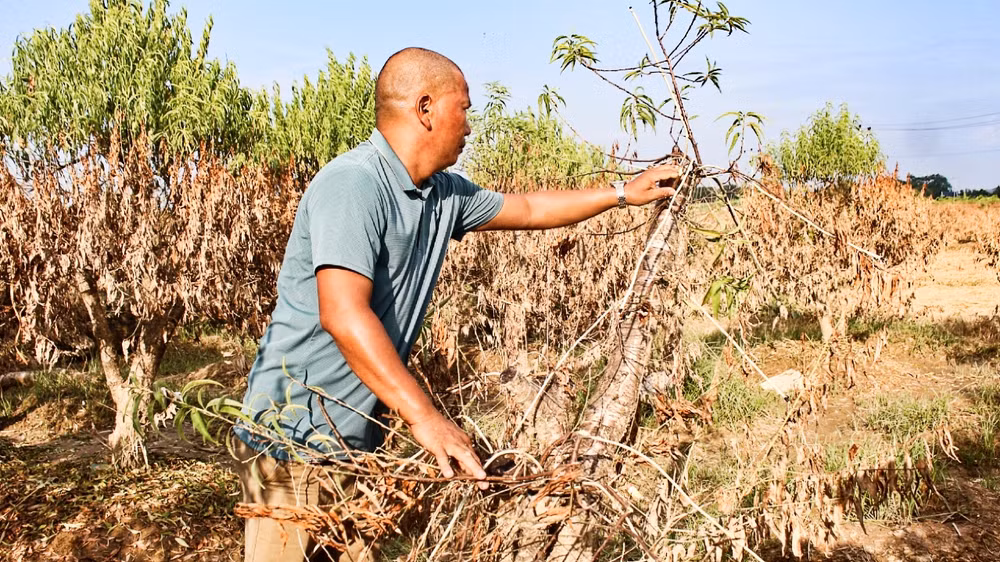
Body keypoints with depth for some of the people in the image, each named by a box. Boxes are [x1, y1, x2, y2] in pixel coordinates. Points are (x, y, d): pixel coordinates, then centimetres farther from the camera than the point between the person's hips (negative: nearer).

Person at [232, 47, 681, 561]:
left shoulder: (443, 193, 6)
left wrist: (624, 194, 25)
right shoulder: (352, 183, -21)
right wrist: (423, 415, -33)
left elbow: (529, 209, 21)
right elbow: (343, 315, -30)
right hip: (295, 438, -8)